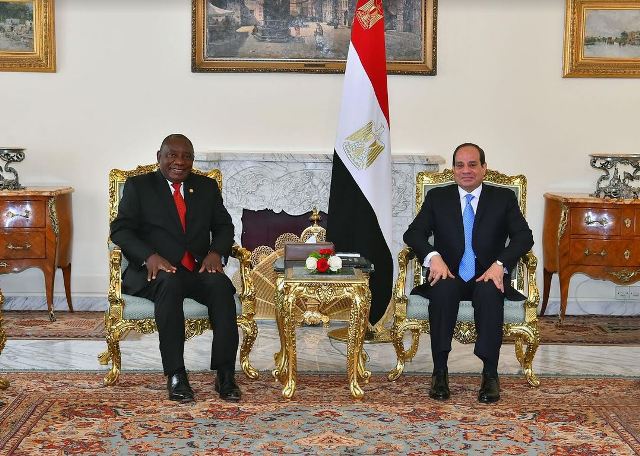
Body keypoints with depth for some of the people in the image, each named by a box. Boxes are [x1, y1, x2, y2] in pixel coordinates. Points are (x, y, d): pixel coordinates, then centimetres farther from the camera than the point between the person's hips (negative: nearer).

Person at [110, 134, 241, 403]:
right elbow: (120, 229, 0)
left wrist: (215, 252, -9)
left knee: (220, 285, -31)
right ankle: (175, 375, -34)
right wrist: (149, 256, -18)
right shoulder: (138, 186, 9)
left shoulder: (207, 187, 19)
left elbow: (224, 226, 14)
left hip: (199, 269, 3)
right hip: (154, 271, -3)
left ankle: (225, 373, -30)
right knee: (170, 283, -37)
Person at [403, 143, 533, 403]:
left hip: (487, 277, 0)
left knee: (489, 292, -36)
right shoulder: (437, 197, 14)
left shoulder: (503, 198, 11)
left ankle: (490, 375, -31)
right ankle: (439, 372, -29)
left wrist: (500, 264, -19)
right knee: (442, 290, -35)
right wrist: (433, 256, -19)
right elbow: (413, 234, 3)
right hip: (449, 276, 1)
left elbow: (524, 236, -1)